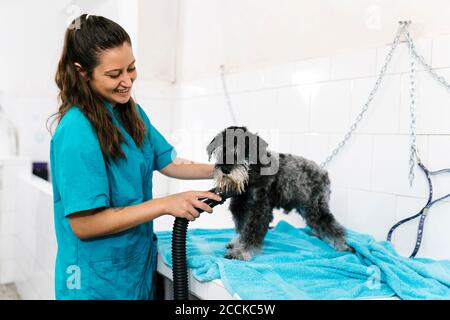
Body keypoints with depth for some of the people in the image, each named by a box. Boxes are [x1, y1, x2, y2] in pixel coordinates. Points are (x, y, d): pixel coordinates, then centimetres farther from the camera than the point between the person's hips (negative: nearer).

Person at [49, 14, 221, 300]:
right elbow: (83, 224, -24)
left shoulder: (132, 113, 2)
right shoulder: (76, 130, -24)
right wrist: (166, 204, -26)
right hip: (99, 280, -7)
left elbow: (168, 163, 8)